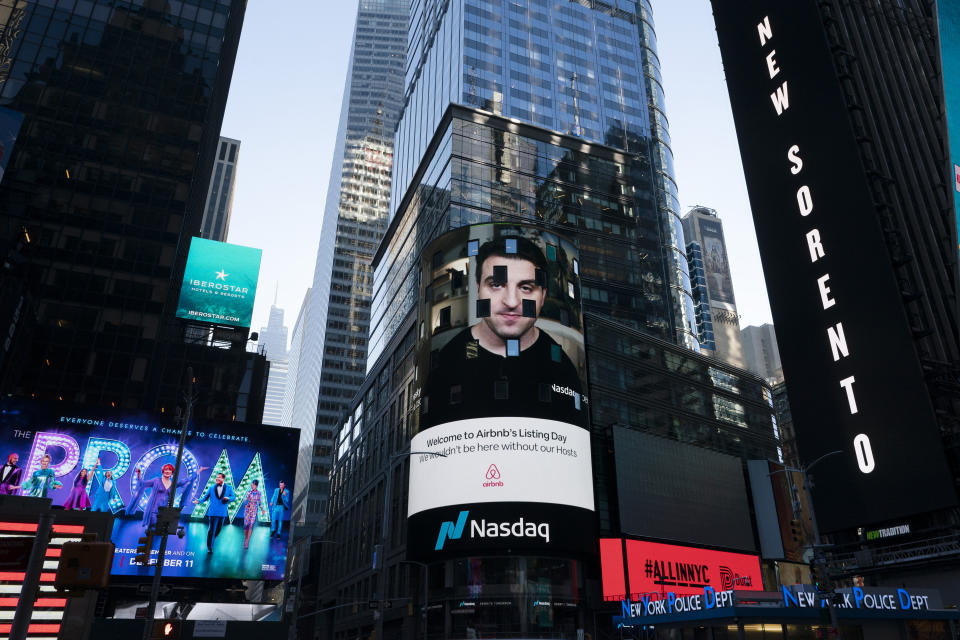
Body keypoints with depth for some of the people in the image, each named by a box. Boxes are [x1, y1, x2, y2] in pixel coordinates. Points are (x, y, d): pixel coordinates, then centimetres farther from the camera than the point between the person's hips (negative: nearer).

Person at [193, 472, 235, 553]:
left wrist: (228, 498, -19)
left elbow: (233, 497, 2)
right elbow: (205, 497, 6)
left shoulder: (229, 488, 5)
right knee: (211, 529, -1)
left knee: (218, 529, 10)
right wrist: (199, 501, -12)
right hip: (213, 512, -1)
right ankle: (209, 547, 8)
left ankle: (211, 540, 35)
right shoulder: (211, 487, 7)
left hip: (222, 513, 1)